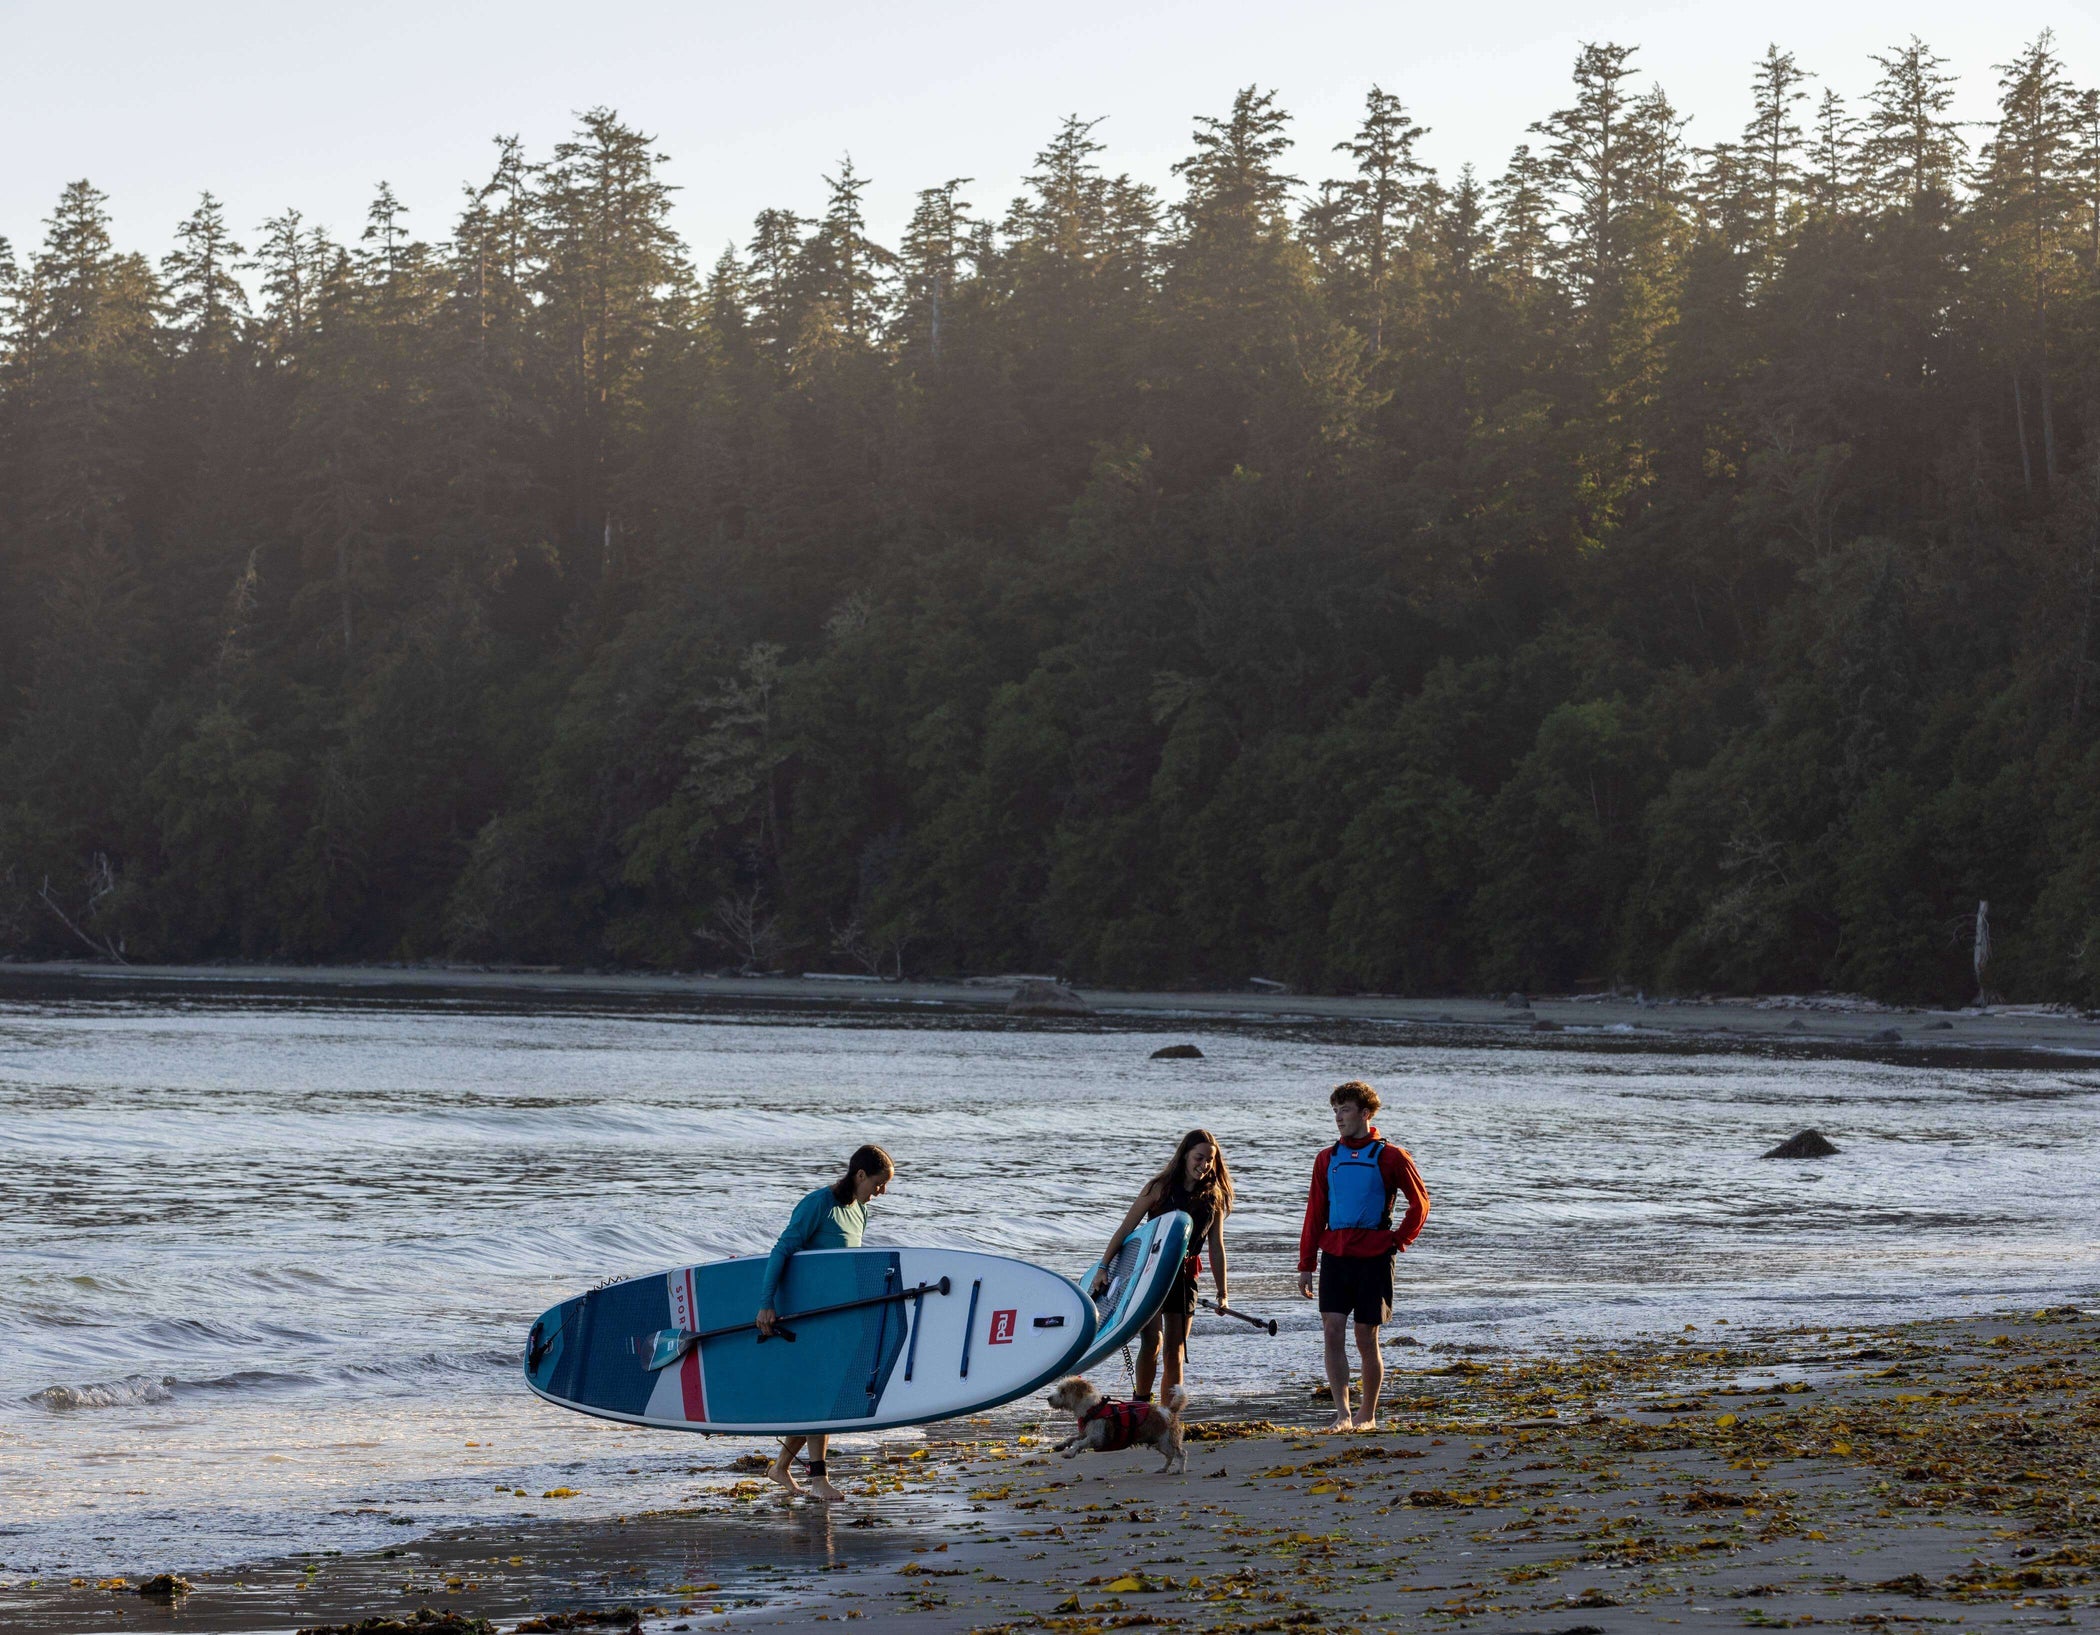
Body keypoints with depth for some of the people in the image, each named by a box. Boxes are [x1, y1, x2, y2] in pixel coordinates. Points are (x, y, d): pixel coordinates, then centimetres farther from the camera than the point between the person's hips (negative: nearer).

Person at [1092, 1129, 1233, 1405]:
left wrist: (1222, 1293, 9)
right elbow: (1126, 1229, -5)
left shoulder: (1214, 1197, 4)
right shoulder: (1161, 1187, -7)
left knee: (1175, 1351, 4)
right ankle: (1140, 1406, -7)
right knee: (1152, 1340, -17)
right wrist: (1103, 1267, -8)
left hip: (1185, 1275, 4)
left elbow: (1216, 1248, 9)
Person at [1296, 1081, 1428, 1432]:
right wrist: (1306, 1264, 10)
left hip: (1374, 1257, -3)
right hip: (1334, 1255, 3)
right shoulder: (1327, 1158, 11)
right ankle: (1342, 1413, -12)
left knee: (1366, 1338, 2)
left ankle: (1368, 1415, 16)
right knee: (1332, 1331, -11)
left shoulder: (1389, 1157, -1)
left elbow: (1420, 1202, 6)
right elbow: (1315, 1212, 13)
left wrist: (1399, 1241, 0)